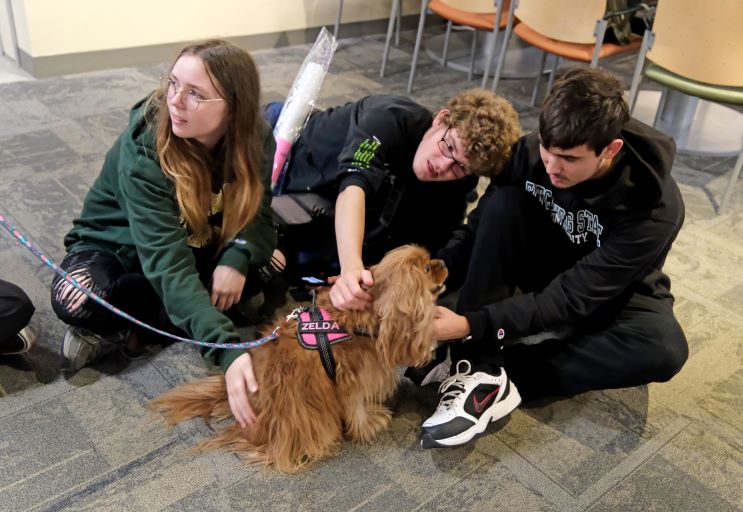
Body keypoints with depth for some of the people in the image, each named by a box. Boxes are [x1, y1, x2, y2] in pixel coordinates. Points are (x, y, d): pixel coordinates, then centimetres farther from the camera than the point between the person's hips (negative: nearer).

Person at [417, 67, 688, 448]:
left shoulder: (655, 208, -33)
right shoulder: (531, 153, -23)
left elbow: (571, 298, -34)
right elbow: (478, 230, -16)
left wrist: (470, 325, -42)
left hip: (610, 295, -2)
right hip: (543, 266, 2)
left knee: (663, 349, -35)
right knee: (502, 204, -27)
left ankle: (496, 375, -26)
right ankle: (481, 371, -31)